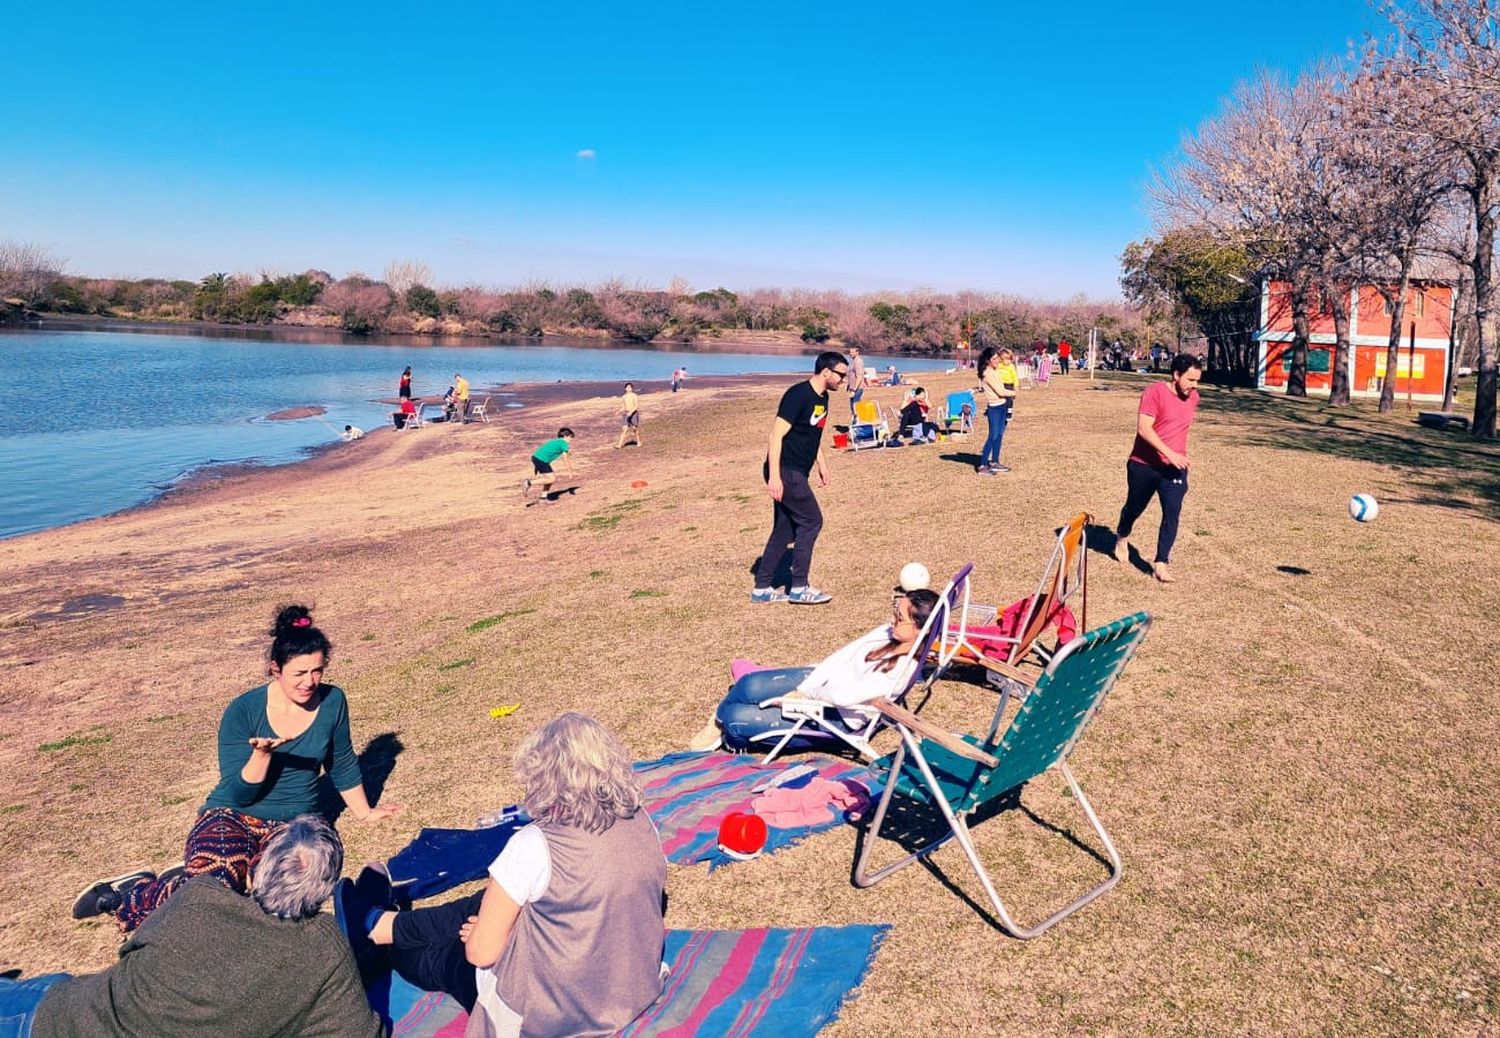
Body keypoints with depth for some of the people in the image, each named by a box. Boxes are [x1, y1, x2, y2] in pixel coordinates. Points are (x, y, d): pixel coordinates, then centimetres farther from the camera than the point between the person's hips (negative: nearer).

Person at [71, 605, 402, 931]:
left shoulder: (332, 701, -2)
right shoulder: (243, 711, -9)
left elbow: (343, 765, 15)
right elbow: (238, 794, -10)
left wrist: (363, 812, 24)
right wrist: (263, 753, -28)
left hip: (293, 824, 3)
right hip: (232, 816, -2)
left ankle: (190, 878, -4)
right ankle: (131, 895, -4)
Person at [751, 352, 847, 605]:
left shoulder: (822, 398, 11)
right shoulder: (798, 395, -18)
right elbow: (776, 435, -21)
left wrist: (821, 464, 24)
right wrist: (774, 477, -25)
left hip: (796, 473, 10)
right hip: (785, 472, -10)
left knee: (785, 529, 11)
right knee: (811, 521, -6)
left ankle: (762, 588, 18)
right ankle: (799, 588, 2)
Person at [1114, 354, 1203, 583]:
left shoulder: (1193, 397, 4)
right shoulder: (1154, 392, -15)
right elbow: (1144, 428, -24)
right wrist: (1169, 453, -30)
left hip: (1174, 468, 3)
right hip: (1143, 465, -3)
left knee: (1172, 513, -10)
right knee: (1135, 507, 16)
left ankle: (1161, 564, -7)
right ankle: (1122, 536, 46)